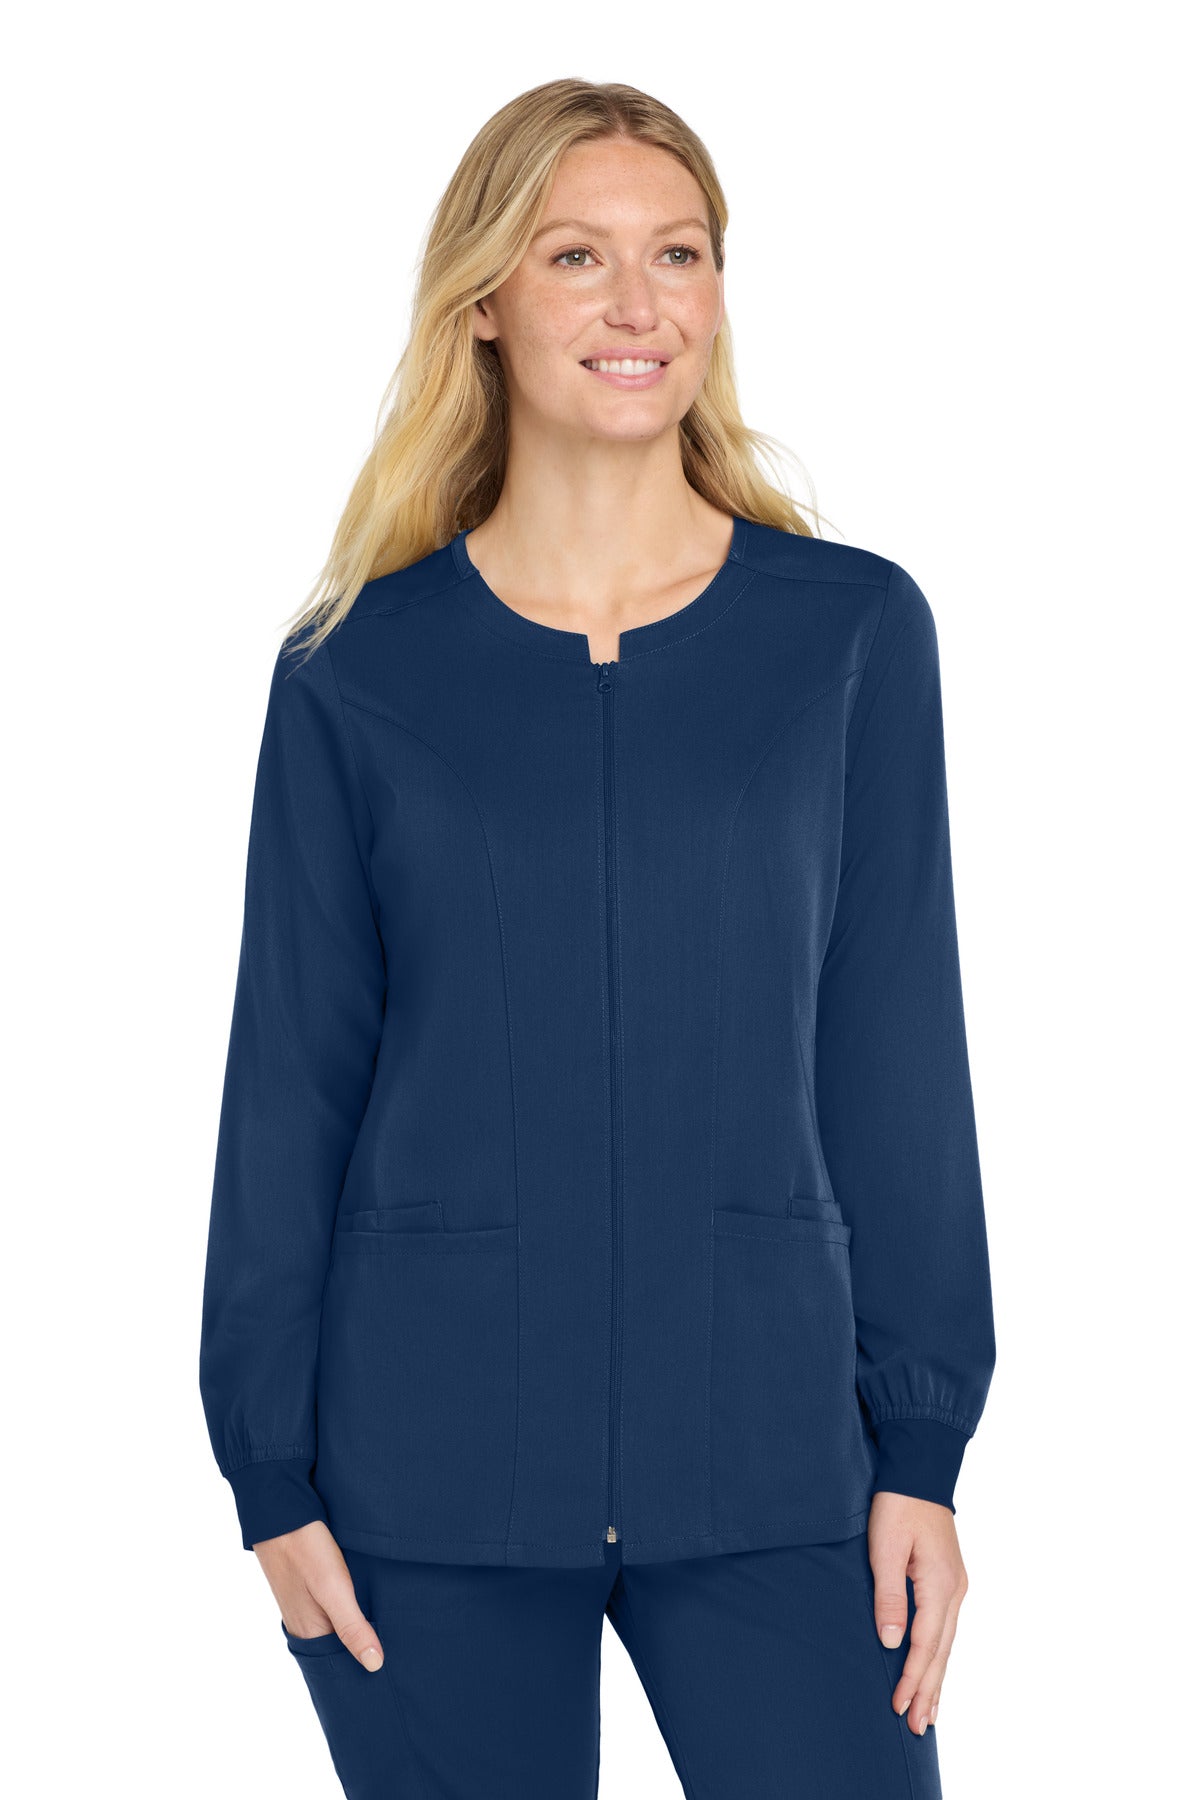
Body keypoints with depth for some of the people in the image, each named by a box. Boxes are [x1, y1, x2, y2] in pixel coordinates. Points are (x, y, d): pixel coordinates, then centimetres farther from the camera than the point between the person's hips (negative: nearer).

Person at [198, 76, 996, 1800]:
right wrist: (272, 1469, 1)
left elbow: (899, 1055, 3)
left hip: (764, 1458, 0)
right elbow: (291, 1077, 4)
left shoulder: (853, 628, 2)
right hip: (428, 1467, 0)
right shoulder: (359, 669, 1)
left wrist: (922, 1447, 0)